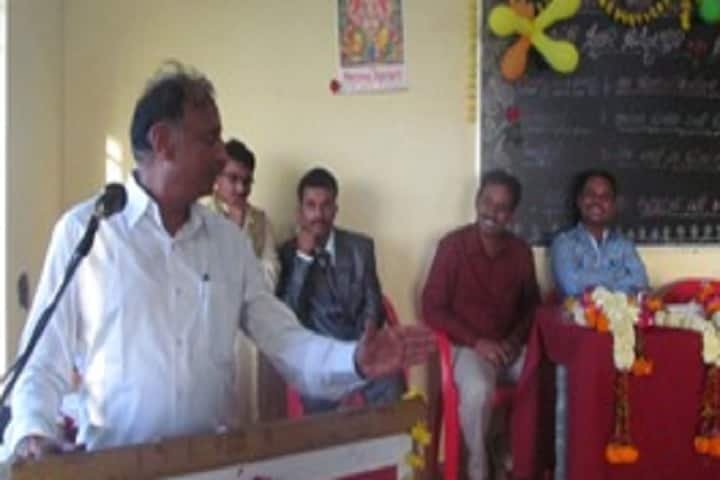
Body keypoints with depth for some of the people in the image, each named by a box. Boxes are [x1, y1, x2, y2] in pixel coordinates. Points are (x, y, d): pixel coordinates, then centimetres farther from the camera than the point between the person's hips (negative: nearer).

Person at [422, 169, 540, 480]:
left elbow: (531, 303, 14)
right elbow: (432, 309, -10)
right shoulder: (452, 245, -9)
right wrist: (477, 342, -17)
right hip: (468, 346, -4)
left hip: (511, 346, 4)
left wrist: (516, 339, -7)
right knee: (478, 390, -34)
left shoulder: (521, 251, 3)